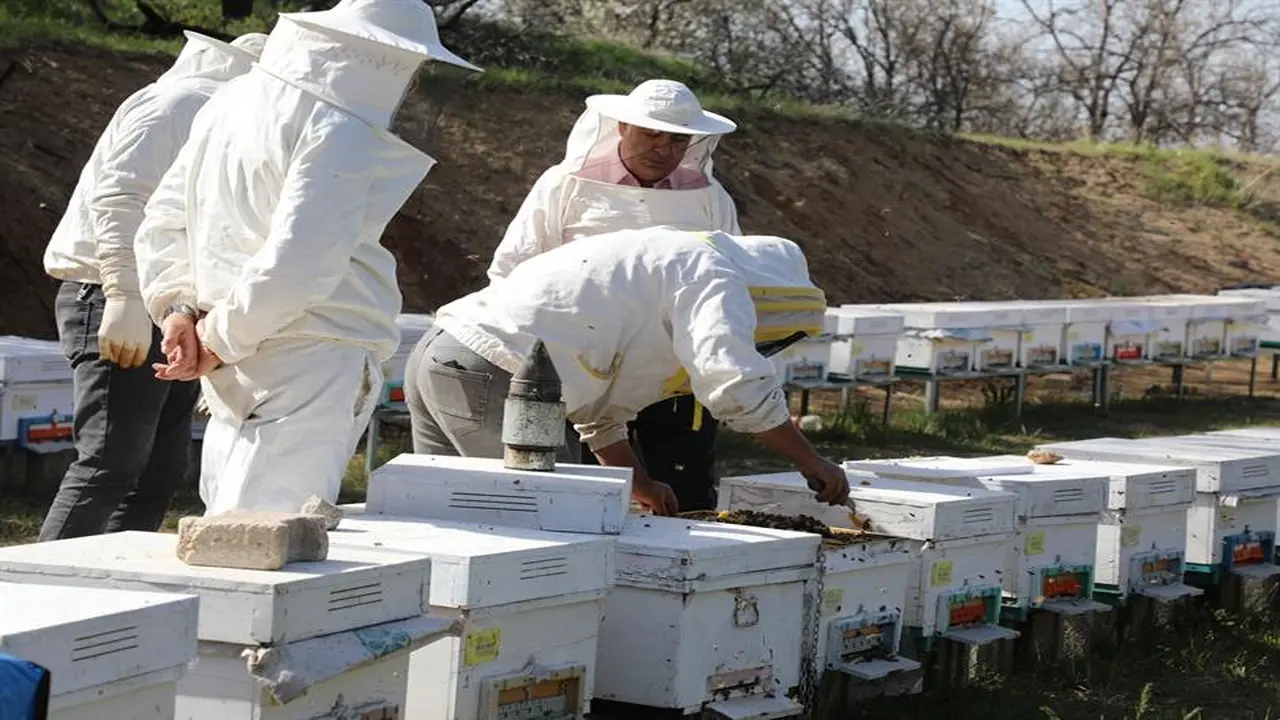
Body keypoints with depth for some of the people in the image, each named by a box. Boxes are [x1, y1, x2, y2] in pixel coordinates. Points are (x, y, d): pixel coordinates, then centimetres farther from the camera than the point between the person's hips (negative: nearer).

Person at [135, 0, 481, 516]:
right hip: (309, 368, -9)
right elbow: (297, 265, -23)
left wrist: (178, 307, 8)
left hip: (237, 377, 9)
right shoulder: (338, 134, -15)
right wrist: (222, 337, -10)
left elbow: (164, 220, 17)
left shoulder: (231, 103, 12)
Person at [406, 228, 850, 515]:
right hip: (491, 374, -10)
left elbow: (598, 410, 38)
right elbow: (738, 388, -16)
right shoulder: (712, 277, -2)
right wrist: (810, 463, -6)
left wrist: (641, 485, 43)